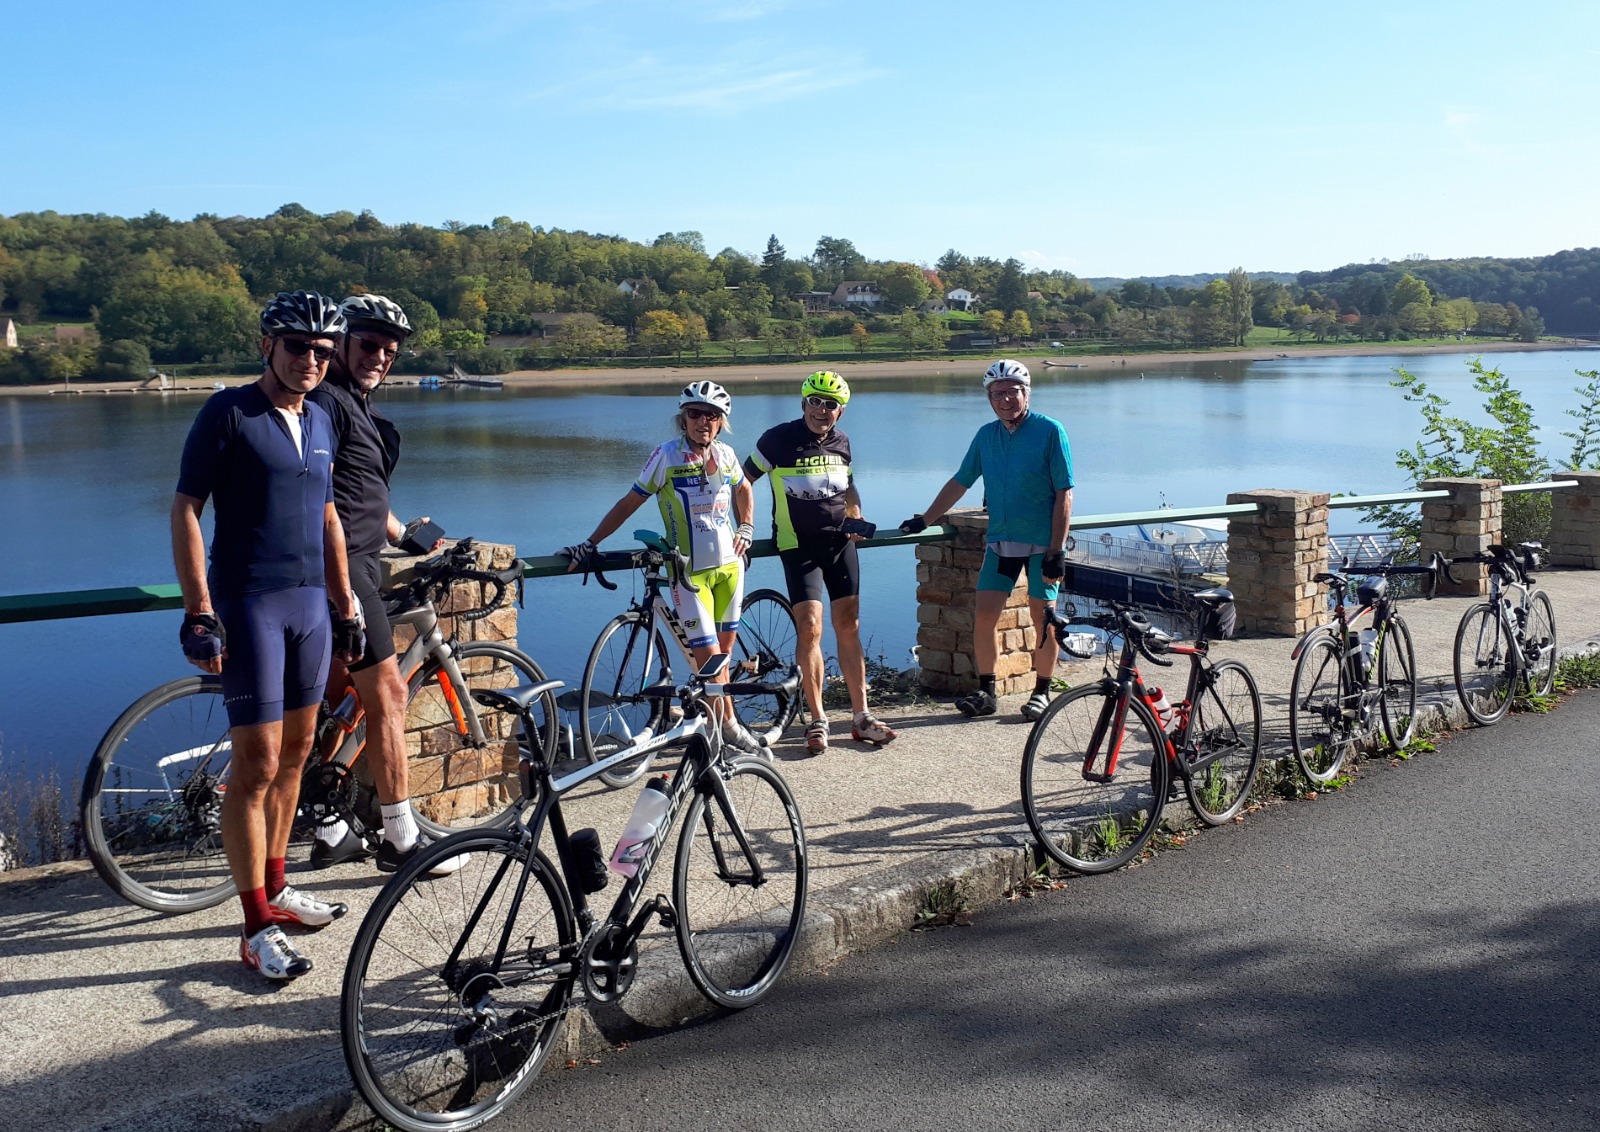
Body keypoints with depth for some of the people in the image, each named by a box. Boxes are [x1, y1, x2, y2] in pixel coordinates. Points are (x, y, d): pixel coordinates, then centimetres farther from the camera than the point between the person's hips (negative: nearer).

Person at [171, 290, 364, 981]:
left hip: (310, 604, 7)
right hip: (249, 605, -7)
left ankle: (275, 889, 28)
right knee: (257, 765, -6)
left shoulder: (320, 422, 12)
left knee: (296, 752, 13)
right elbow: (185, 510, -10)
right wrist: (199, 613, -16)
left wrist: (346, 607, 17)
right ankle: (257, 928, 2)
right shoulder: (228, 414, -8)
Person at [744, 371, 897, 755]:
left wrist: (856, 519, 5)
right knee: (809, 628, -11)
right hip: (799, 546, -4)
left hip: (839, 541, 4)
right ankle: (817, 721, 0)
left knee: (849, 627, 4)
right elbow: (742, 482, -1)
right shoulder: (779, 439, -8)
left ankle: (860, 717, 11)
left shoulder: (841, 443, 6)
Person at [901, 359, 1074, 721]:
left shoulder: (1050, 431, -9)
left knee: (1043, 617, 2)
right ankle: (986, 692, 11)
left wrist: (1057, 550, -15)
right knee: (984, 616, -1)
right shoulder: (986, 436, 6)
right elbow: (959, 483, 15)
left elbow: (1064, 494, -11)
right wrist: (923, 520, 11)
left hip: (1042, 543, -4)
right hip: (1000, 541, 4)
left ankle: (1042, 692, 16)